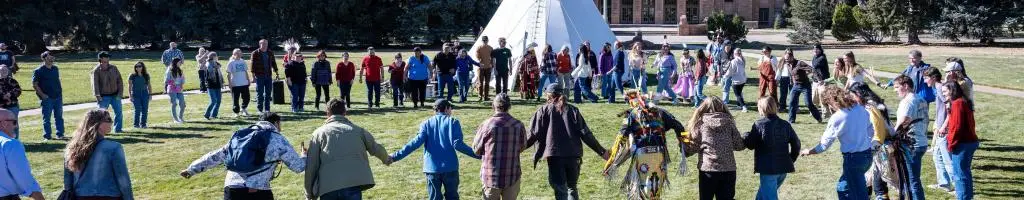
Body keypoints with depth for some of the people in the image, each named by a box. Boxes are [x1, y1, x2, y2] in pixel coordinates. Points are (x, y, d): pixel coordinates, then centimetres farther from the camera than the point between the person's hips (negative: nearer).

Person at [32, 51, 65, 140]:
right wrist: (42, 95, -13)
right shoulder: (38, 71, -7)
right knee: (46, 118, 3)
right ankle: (47, 135, 10)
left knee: (59, 116, 9)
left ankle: (60, 134, 16)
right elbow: (34, 84, -7)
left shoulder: (55, 68, 10)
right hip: (47, 98, -5)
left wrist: (60, 90, 11)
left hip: (58, 97, 5)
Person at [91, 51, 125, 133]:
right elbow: (95, 84, -17)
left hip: (115, 95, 4)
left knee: (118, 112, 8)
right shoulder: (96, 71, -9)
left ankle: (118, 129, 20)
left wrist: (120, 93, -4)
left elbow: (119, 81, 4)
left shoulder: (114, 68, 2)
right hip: (104, 97, -4)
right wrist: (98, 96, -28)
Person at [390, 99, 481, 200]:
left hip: (432, 168, 2)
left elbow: (416, 142, -6)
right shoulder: (453, 122, 1)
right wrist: (477, 154, -6)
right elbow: (457, 144, -10)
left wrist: (396, 156, -6)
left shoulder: (427, 123, 6)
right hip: (450, 168, -2)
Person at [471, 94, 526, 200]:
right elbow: (522, 147, 7)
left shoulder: (486, 125, -13)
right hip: (512, 176, 1)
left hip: (491, 176, -1)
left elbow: (476, 150, -2)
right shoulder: (518, 125, -6)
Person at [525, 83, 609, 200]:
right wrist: (601, 151, 9)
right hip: (573, 155, 3)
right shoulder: (573, 110, 10)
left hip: (554, 155, -3)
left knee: (560, 190, -2)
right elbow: (586, 134, 4)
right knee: (572, 187, 19)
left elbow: (534, 134, -1)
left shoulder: (544, 110, 4)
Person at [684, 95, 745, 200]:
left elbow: (694, 147, 0)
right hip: (728, 169, 2)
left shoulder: (701, 123, -1)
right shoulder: (729, 122, 3)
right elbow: (739, 145, 3)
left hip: (707, 169, -1)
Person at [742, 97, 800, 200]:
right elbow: (796, 143, 9)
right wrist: (791, 159, 19)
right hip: (784, 168, 6)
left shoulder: (759, 125, -10)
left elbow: (751, 145, -7)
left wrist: (745, 136, 13)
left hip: (768, 169, -6)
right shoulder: (785, 125, 7)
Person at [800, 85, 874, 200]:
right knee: (842, 187, 23)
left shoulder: (836, 118, -17)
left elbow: (824, 144, -10)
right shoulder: (861, 109, 1)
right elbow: (871, 131, 13)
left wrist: (808, 152, 6)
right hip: (867, 154, 7)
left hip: (853, 158, -7)